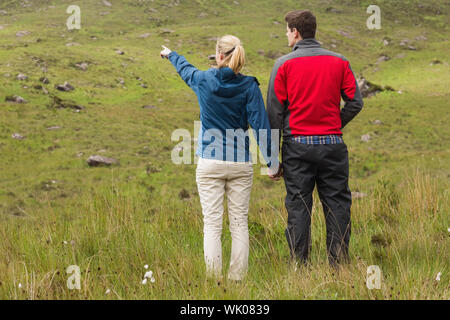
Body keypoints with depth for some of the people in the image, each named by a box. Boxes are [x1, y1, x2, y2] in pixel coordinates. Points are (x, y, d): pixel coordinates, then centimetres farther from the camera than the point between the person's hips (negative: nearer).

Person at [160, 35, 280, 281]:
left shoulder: (203, 80, -2)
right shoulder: (249, 86, -5)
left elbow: (185, 70, 21)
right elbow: (261, 124, -8)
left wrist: (170, 55, 44)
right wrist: (272, 162, -3)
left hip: (210, 163, -1)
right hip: (240, 164, 1)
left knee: (212, 223, 0)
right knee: (239, 222, 6)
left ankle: (214, 278, -2)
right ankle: (238, 278, 6)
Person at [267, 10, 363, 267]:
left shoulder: (284, 64, -1)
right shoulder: (339, 62, 5)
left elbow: (274, 111, -1)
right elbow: (355, 102, 1)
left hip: (297, 145, -1)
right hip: (333, 144, 1)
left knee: (298, 207, 4)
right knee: (338, 205, 6)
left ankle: (300, 265, 3)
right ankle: (339, 264, 5)